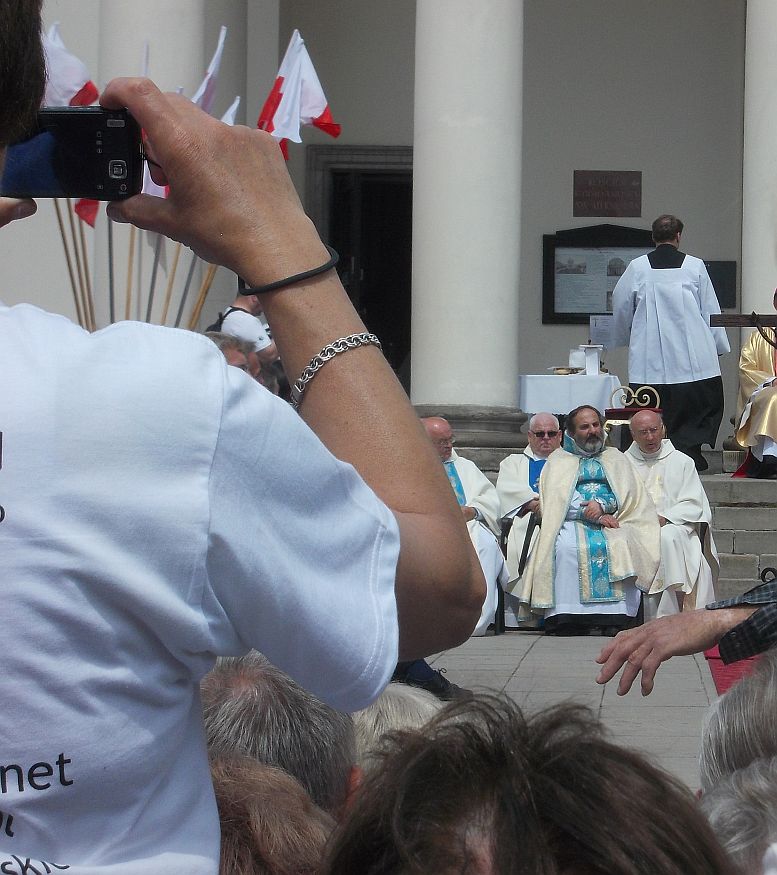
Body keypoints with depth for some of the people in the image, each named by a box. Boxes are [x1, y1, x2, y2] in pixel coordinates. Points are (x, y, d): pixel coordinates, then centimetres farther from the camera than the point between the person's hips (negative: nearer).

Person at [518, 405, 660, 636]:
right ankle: (566, 617, -39)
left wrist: (602, 505, -12)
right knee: (565, 546, -36)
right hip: (571, 523, -1)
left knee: (620, 546, -34)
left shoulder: (616, 459, 24)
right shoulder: (558, 461, 19)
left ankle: (614, 622, -38)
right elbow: (554, 500, 3)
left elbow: (629, 496, 9)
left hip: (611, 522, 1)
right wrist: (593, 514, -10)